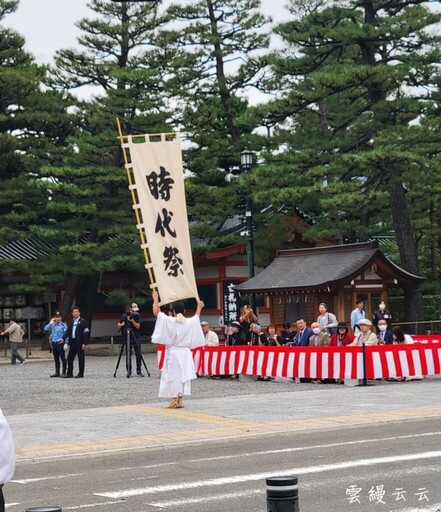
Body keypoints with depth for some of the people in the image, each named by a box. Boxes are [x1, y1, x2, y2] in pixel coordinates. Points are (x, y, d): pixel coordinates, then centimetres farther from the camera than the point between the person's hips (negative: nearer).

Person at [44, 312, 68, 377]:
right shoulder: (52, 325, 12)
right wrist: (51, 323, -4)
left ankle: (63, 372, -2)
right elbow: (46, 329, 3)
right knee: (56, 359, 11)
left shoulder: (63, 325, -3)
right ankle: (57, 372, 18)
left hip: (60, 343, -6)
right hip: (54, 343, 6)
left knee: (63, 358, -4)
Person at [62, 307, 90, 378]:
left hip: (79, 343, -7)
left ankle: (81, 374, 5)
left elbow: (86, 333, -9)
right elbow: (68, 331, 14)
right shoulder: (72, 322, 16)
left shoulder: (82, 321, -4)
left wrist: (85, 343, -16)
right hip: (72, 342, 7)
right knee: (70, 357, 5)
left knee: (80, 358, -1)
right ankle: (69, 373, 11)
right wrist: (63, 338, -2)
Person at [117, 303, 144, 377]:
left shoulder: (137, 315, -1)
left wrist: (132, 321, -23)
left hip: (136, 337, -1)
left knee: (138, 354, -5)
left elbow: (138, 326, -8)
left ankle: (139, 371, 0)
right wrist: (122, 324, -12)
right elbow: (118, 325, 10)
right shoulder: (124, 316, 2)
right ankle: (129, 371, 9)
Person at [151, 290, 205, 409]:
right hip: (185, 352, 4)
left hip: (173, 352, -4)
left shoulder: (169, 321, -11)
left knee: (173, 376, -1)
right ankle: (180, 400, 10)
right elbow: (197, 317, 24)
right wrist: (199, 307, 43)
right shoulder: (189, 322, 2)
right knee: (183, 376, 9)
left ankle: (174, 400, -5)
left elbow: (156, 312, -7)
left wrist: (156, 299, 6)